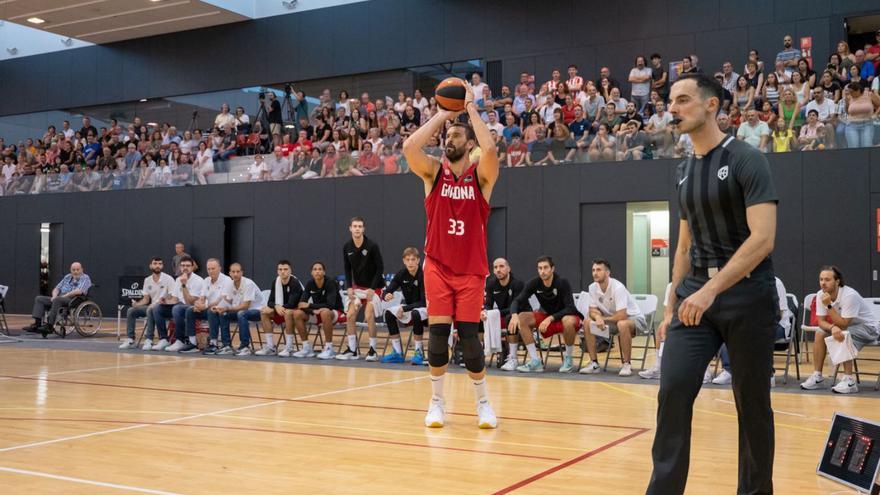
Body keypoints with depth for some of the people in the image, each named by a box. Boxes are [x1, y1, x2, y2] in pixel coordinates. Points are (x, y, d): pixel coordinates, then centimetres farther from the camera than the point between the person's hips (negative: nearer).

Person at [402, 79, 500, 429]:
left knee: (469, 335, -4)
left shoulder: (481, 175, -3)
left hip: (471, 270, -1)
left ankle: (483, 402, 15)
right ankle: (436, 402, 15)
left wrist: (470, 108, -15)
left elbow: (490, 149, -26)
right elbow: (409, 147, -19)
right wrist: (443, 114, -12)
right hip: (438, 266, 1)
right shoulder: (433, 172, 1)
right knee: (437, 333, -2)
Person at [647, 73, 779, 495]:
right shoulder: (684, 170, 12)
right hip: (695, 293, 5)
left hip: (746, 294, -5)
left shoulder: (746, 160, -9)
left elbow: (763, 238, -19)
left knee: (751, 403, 5)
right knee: (673, 390, -6)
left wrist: (711, 290, -27)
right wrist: (673, 301, 16)